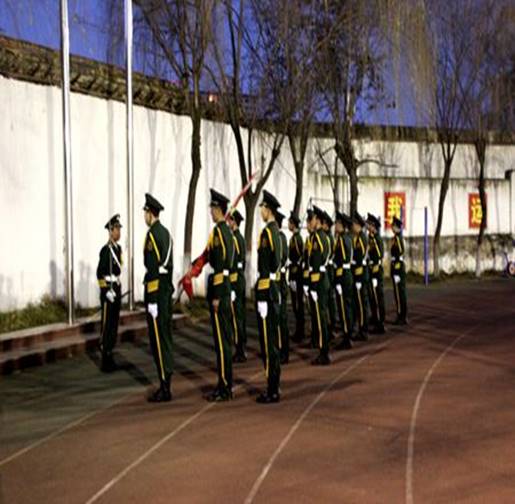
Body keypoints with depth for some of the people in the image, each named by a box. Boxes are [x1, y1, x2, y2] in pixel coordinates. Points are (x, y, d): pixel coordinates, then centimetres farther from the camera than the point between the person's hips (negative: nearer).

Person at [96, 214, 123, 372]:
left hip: (117, 289, 9)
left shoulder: (118, 248, 12)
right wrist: (107, 291, -21)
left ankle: (110, 358, 21)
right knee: (106, 325, -4)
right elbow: (100, 273, -18)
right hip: (108, 290, -9)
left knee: (114, 324, 12)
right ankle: (105, 361, 2)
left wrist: (118, 289, 16)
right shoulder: (105, 250, -14)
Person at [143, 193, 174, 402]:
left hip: (156, 289, -9)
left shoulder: (152, 234, -15)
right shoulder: (166, 232, 14)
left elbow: (153, 269, -19)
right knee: (165, 336, 13)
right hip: (167, 288, 9)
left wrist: (151, 300, -18)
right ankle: (166, 383, 20)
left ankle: (165, 389, -3)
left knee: (158, 338, -6)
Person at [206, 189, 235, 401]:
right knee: (225, 336, 13)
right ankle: (226, 383, 20)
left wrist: (215, 296, -19)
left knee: (221, 338, -6)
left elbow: (219, 264, -20)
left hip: (218, 285, -10)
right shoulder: (227, 230, 14)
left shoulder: (218, 231, -15)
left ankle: (224, 388, -2)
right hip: (226, 284, 10)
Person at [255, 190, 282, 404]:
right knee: (273, 339, 14)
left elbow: (265, 267, -19)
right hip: (273, 288, 10)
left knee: (268, 340, -5)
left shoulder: (267, 232, -16)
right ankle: (273, 387, 22)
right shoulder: (275, 231, 14)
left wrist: (261, 297, -19)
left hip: (266, 290, -10)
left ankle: (272, 391, 0)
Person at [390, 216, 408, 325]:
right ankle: (403, 317, 17)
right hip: (400, 266, 10)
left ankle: (401, 317, 0)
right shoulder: (399, 237, 13)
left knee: (399, 292, -4)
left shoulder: (397, 238, -15)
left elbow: (398, 255, -18)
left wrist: (396, 274, -19)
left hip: (397, 267, -10)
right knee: (401, 292, 12)